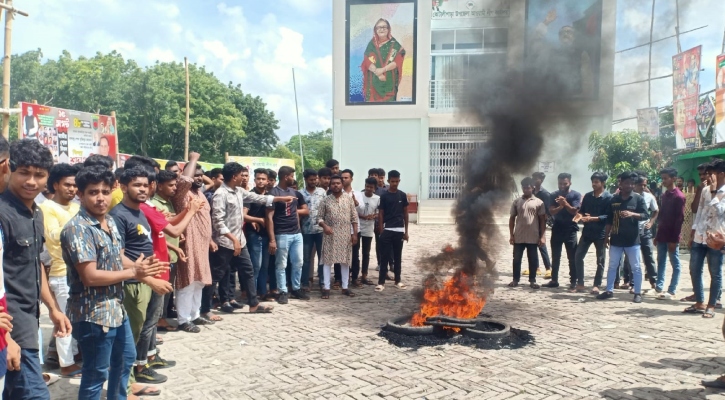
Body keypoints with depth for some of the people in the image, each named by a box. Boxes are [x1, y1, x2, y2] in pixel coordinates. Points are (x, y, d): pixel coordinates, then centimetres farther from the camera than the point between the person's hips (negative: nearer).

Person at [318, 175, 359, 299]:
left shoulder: (349, 199, 3)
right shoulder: (325, 200, 0)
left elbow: (354, 218, 4)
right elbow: (319, 217, 1)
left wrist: (355, 233, -2)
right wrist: (324, 226, -18)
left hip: (345, 235, 1)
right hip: (330, 235, -1)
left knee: (345, 261, 7)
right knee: (327, 261, 1)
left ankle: (345, 287, 17)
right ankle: (326, 288, 7)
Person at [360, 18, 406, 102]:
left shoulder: (394, 44, 6)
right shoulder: (372, 44, 9)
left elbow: (398, 61, -4)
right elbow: (367, 61, -1)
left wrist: (383, 69, -17)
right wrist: (376, 71, -19)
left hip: (390, 81, -1)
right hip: (374, 81, 1)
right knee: (373, 101, -5)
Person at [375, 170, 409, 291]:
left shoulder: (402, 195, 6)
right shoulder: (384, 196, -1)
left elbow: (405, 213, 10)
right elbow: (381, 214, 0)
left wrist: (406, 231, 7)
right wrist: (381, 231, -6)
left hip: (399, 230, 3)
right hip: (387, 230, -2)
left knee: (398, 257, 10)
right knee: (384, 257, -2)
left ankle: (397, 280, 19)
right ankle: (381, 282, 1)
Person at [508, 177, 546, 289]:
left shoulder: (538, 202, 1)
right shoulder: (516, 202, 6)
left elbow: (542, 220, 0)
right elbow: (512, 219, 8)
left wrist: (542, 236, -6)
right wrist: (511, 235, 2)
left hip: (533, 237, -1)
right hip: (518, 237, 1)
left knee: (533, 260, 5)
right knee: (516, 259, 6)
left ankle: (532, 280, 15)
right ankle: (515, 280, 16)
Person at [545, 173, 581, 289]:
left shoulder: (576, 195, -3)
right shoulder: (554, 195, 5)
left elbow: (574, 211, -13)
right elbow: (552, 211, -5)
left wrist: (565, 203, -30)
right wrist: (560, 206, -25)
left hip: (570, 230, -3)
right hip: (557, 229, 3)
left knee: (572, 257, 1)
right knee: (555, 257, 8)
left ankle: (573, 281, 7)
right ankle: (554, 280, 15)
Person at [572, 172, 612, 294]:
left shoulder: (608, 197, -7)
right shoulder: (587, 196, 9)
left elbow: (608, 216, -14)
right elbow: (582, 210, 11)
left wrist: (592, 218, -24)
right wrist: (580, 215, -11)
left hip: (600, 233, -5)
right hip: (587, 231, 5)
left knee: (600, 260, 5)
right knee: (578, 256, 0)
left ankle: (596, 285, 14)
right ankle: (580, 284, 8)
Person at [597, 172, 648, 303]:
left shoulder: (638, 198, -2)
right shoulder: (614, 199, 6)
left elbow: (646, 215, -9)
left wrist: (632, 214, -27)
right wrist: (607, 236, 9)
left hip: (632, 240, -3)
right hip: (616, 239, 3)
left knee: (636, 267, 3)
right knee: (612, 266, 9)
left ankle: (638, 293, 12)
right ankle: (609, 291, 18)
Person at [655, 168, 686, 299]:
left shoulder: (679, 196, -12)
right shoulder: (664, 195, 12)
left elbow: (680, 219, -14)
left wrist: (674, 239, -17)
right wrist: (657, 235, 15)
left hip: (672, 237, -8)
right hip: (662, 235, 8)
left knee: (675, 264, 2)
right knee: (661, 261, 11)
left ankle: (671, 291, 4)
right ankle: (659, 287, 17)